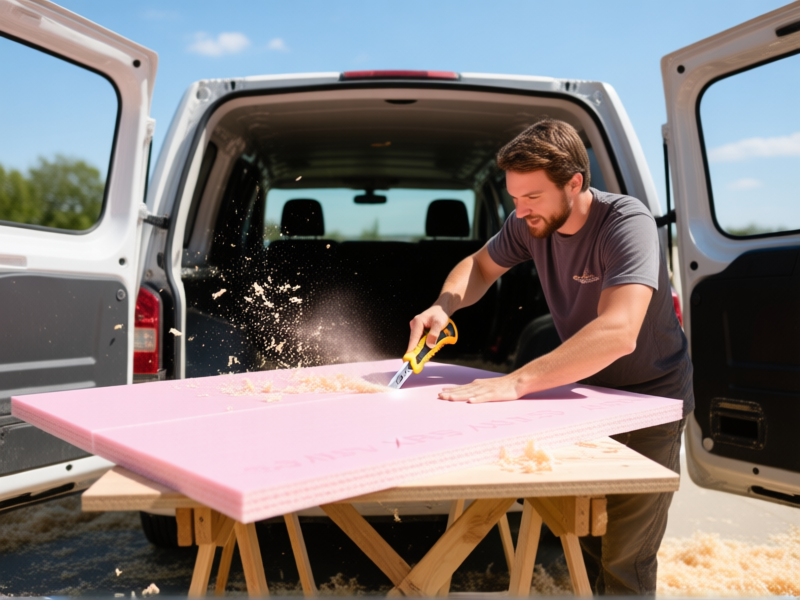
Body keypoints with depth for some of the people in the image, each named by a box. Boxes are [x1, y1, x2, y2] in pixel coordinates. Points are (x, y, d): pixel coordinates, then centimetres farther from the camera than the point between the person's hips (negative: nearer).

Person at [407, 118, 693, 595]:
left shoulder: (627, 222, -29)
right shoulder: (529, 223, -10)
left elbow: (618, 333, -43)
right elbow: (480, 266, 8)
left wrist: (516, 383, -47)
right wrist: (444, 305, -14)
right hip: (590, 394, 6)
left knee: (624, 561, -1)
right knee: (584, 538, 16)